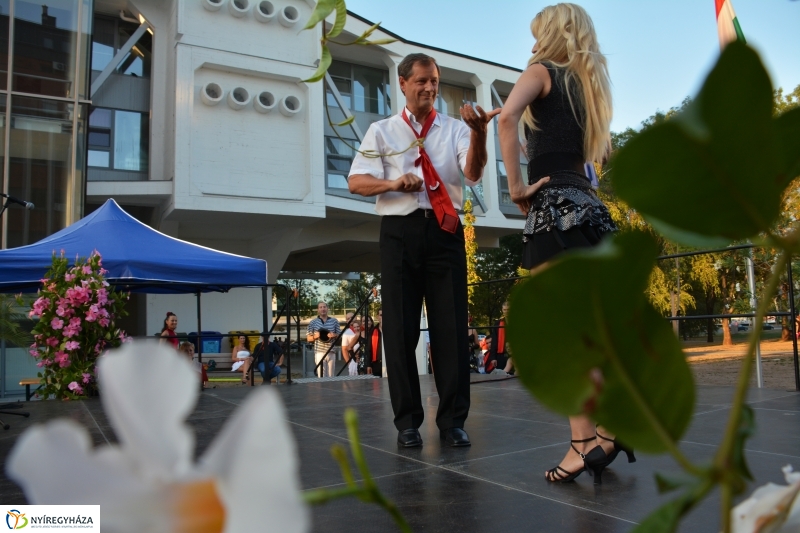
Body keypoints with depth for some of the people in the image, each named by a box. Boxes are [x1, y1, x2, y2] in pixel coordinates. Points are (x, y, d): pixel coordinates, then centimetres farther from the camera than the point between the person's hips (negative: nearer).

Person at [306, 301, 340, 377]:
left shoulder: (334, 321, 8)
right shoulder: (313, 322, 5)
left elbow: (340, 335, 12)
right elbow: (308, 338, 8)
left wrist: (334, 335, -10)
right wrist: (315, 336, -13)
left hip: (332, 352, 2)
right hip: (319, 352, -2)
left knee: (331, 375, 4)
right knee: (322, 375, -5)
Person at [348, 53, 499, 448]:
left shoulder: (455, 129, 11)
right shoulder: (382, 131, 12)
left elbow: (473, 174, -7)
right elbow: (356, 182, 2)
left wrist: (479, 132, -26)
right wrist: (393, 183, -17)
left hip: (445, 230, 0)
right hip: (399, 231, 0)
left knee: (451, 326, 1)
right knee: (400, 327, 2)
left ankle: (452, 420, 12)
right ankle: (407, 421, 13)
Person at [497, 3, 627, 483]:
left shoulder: (543, 71, 2)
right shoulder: (590, 83, 24)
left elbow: (508, 117, -19)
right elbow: (605, 153, 31)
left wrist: (516, 185, -15)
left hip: (554, 205, -8)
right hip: (587, 205, 8)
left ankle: (585, 442, -6)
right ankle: (606, 431, 14)